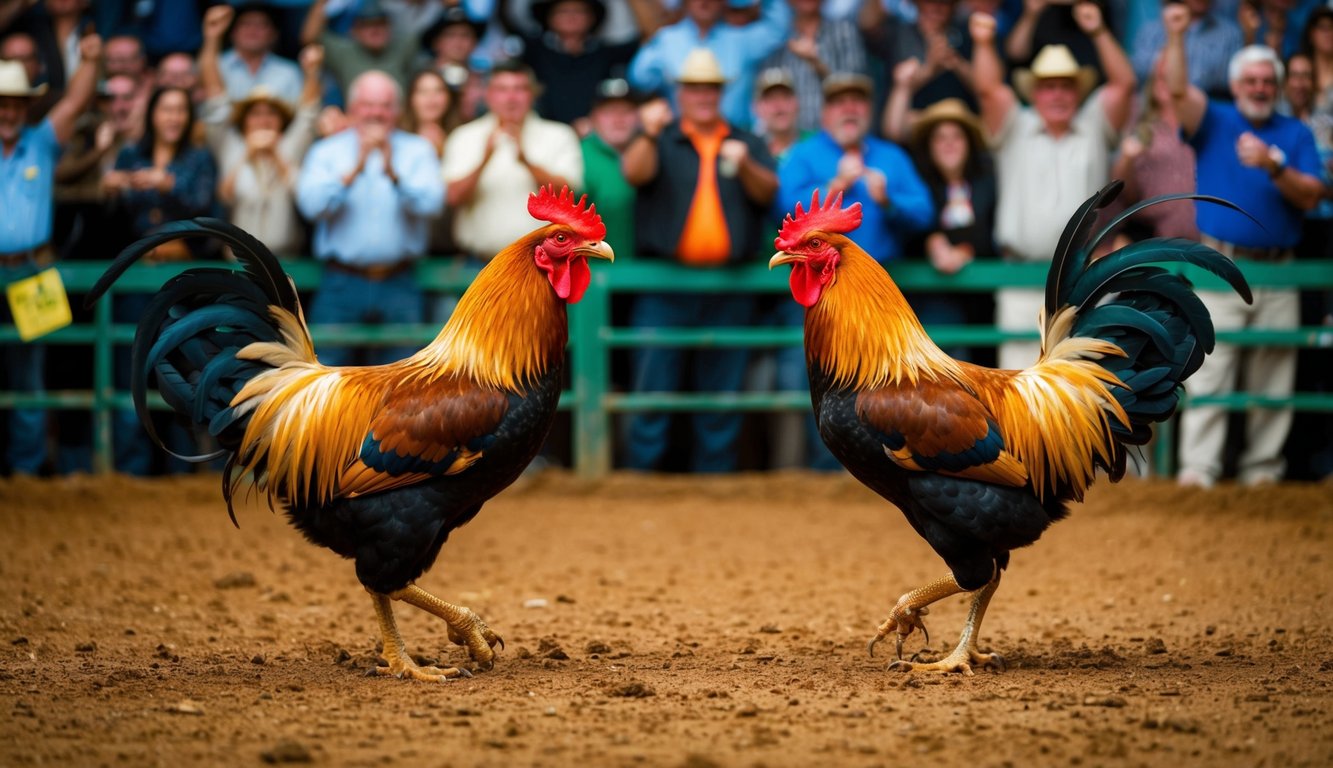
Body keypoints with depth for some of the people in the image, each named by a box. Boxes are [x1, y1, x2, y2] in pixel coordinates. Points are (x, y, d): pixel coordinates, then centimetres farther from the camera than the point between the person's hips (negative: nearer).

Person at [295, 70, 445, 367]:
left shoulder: (417, 151, 8)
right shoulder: (326, 151, 7)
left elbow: (431, 203, -9)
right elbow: (311, 204, -11)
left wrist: (392, 172, -24)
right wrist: (355, 169, -22)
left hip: (399, 289, 1)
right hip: (341, 285, -1)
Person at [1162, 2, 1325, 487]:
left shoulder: (1295, 134, 12)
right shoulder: (1214, 122, 9)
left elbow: (1310, 197, 1)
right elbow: (1179, 91, -10)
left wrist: (1274, 167, -16)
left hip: (1277, 272, 2)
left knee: (1273, 374, 3)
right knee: (1208, 368, -9)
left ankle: (1263, 466, 9)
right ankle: (1198, 466, -11)